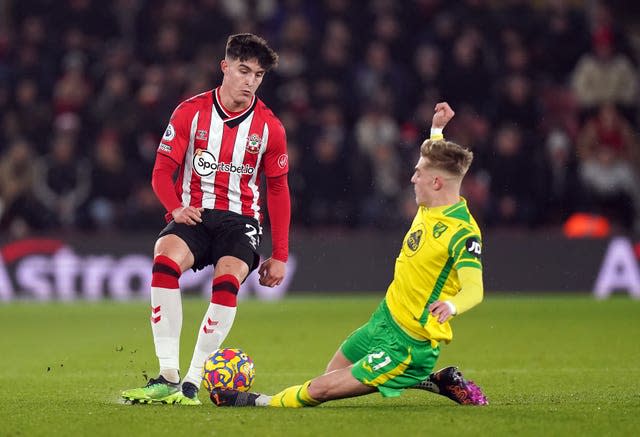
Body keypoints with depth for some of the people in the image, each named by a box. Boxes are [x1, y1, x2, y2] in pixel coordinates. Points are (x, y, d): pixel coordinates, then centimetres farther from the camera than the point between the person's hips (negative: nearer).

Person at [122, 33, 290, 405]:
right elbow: (163, 170, 4)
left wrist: (280, 256, 9)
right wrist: (177, 208, -17)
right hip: (193, 216, 0)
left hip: (240, 220, 0)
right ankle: (168, 377, -32)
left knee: (227, 280, -32)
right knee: (165, 259, -33)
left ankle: (192, 384, -25)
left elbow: (278, 190, 12)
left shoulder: (269, 127, 4)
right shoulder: (191, 112, 1)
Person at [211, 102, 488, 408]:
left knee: (319, 390, -12)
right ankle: (432, 382, 22)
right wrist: (436, 130, 23)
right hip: (384, 318, 10)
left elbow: (474, 288, -38)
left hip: (407, 344, -10)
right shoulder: (430, 207, 3)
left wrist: (452, 305, -57)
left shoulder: (462, 232, -24)